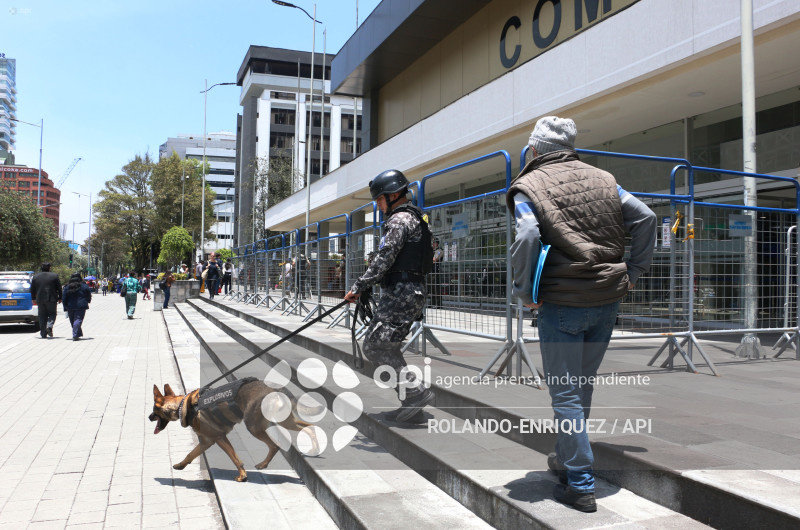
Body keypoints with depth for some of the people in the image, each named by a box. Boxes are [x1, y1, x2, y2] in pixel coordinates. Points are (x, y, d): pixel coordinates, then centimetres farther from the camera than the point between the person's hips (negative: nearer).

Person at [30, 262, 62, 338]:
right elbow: (59, 288, 0)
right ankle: (49, 326, -16)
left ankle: (43, 333, 6)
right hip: (51, 299, -2)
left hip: (40, 299, 2)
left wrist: (34, 298, 19)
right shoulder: (54, 276, -1)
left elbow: (32, 289, 9)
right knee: (52, 313, 10)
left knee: (42, 316, 8)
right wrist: (60, 298, 9)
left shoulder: (35, 276, 5)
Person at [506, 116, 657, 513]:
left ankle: (580, 485, 7)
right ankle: (566, 458, 35)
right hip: (607, 301, 6)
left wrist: (524, 291, -11)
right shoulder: (602, 179, 11)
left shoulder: (529, 186, -5)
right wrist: (633, 272, 11)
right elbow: (645, 218, 8)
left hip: (561, 305, -6)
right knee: (582, 387, 19)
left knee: (565, 394, 4)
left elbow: (527, 237, -21)